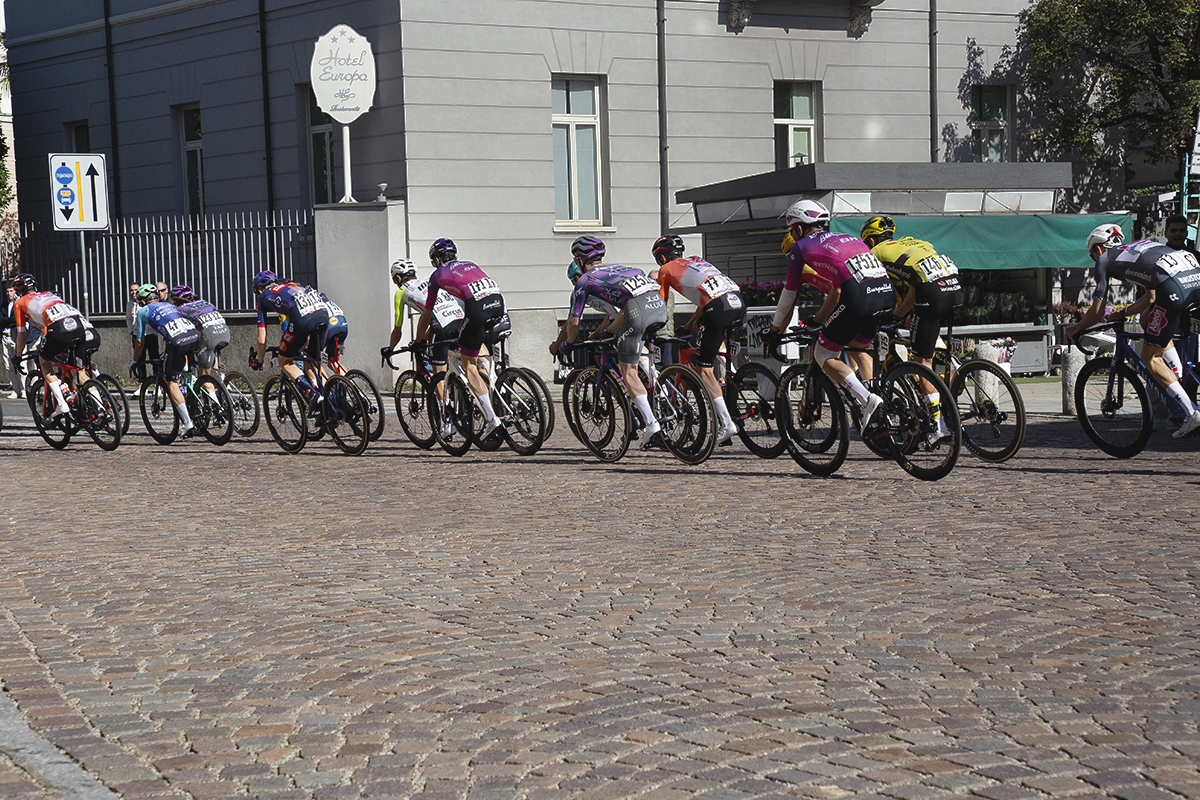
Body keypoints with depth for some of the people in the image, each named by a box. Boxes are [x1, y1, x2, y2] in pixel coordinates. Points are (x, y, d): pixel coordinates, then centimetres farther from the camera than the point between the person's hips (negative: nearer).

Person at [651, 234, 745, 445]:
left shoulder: (667, 269, 17)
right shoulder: (696, 261, 35)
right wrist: (689, 325, 52)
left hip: (719, 309, -6)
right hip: (739, 303, 6)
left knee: (704, 369, 1)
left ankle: (726, 423, -10)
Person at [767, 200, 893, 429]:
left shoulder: (801, 247, 16)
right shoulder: (848, 238, 34)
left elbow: (788, 296, 22)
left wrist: (775, 330, 36)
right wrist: (817, 320, 53)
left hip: (858, 298, -7)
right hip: (888, 293, 7)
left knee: (824, 355, 10)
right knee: (857, 348, 31)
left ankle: (868, 400, -9)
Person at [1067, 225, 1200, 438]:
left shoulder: (1105, 259, 19)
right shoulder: (1139, 247, 38)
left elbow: (1097, 313, 19)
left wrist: (1075, 329, 36)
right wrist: (1124, 313, 55)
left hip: (1173, 286, -6)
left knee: (1151, 357, 7)